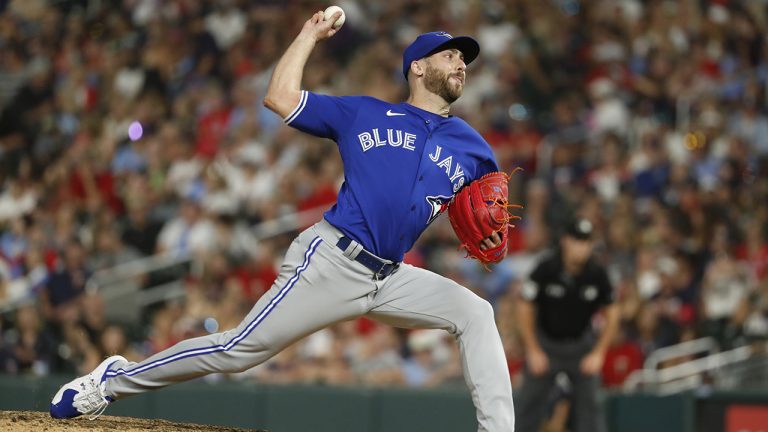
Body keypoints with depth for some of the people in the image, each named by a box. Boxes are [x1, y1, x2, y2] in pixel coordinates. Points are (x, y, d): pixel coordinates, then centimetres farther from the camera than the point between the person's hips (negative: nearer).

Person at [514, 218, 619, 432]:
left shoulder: (597, 274, -13)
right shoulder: (546, 268, -18)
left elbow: (611, 314, -1)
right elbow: (524, 309, -9)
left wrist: (598, 354, -4)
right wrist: (534, 351, -8)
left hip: (582, 345, 2)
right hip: (546, 341, -1)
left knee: (588, 402, -4)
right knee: (528, 403, -4)